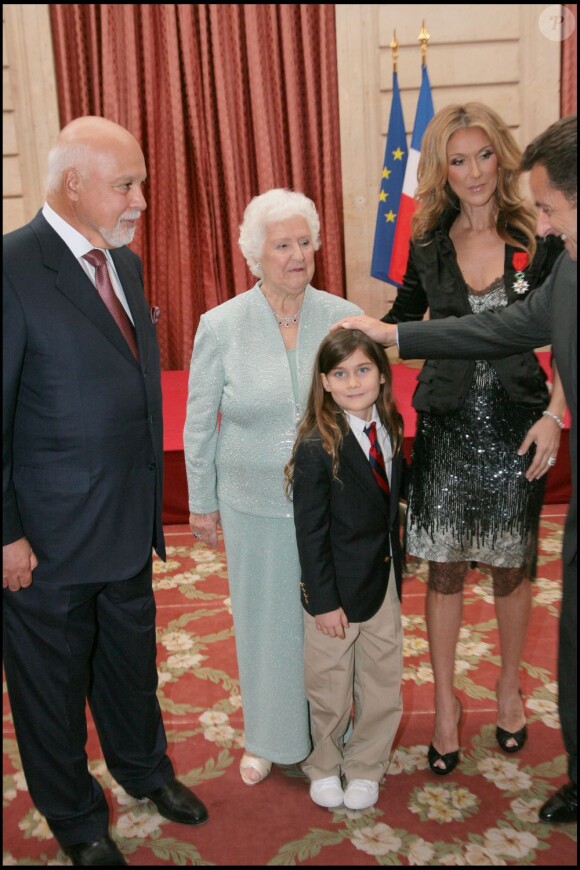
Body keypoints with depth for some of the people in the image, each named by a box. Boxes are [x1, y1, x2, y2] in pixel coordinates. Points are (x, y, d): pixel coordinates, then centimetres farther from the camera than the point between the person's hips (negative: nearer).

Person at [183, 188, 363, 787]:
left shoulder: (344, 318, -4)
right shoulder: (220, 326, -6)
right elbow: (198, 425, 1)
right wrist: (202, 504, 4)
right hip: (254, 505, 0)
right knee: (264, 622, 15)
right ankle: (269, 738, 37)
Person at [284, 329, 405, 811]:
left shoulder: (391, 429, -2)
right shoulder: (317, 446, -20)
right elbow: (311, 532, -18)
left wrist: (397, 564, 10)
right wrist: (323, 601, -16)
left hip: (384, 580, 5)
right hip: (338, 587, -5)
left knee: (383, 682, 16)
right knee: (330, 687, 13)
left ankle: (365, 768, 38)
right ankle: (324, 766, 39)